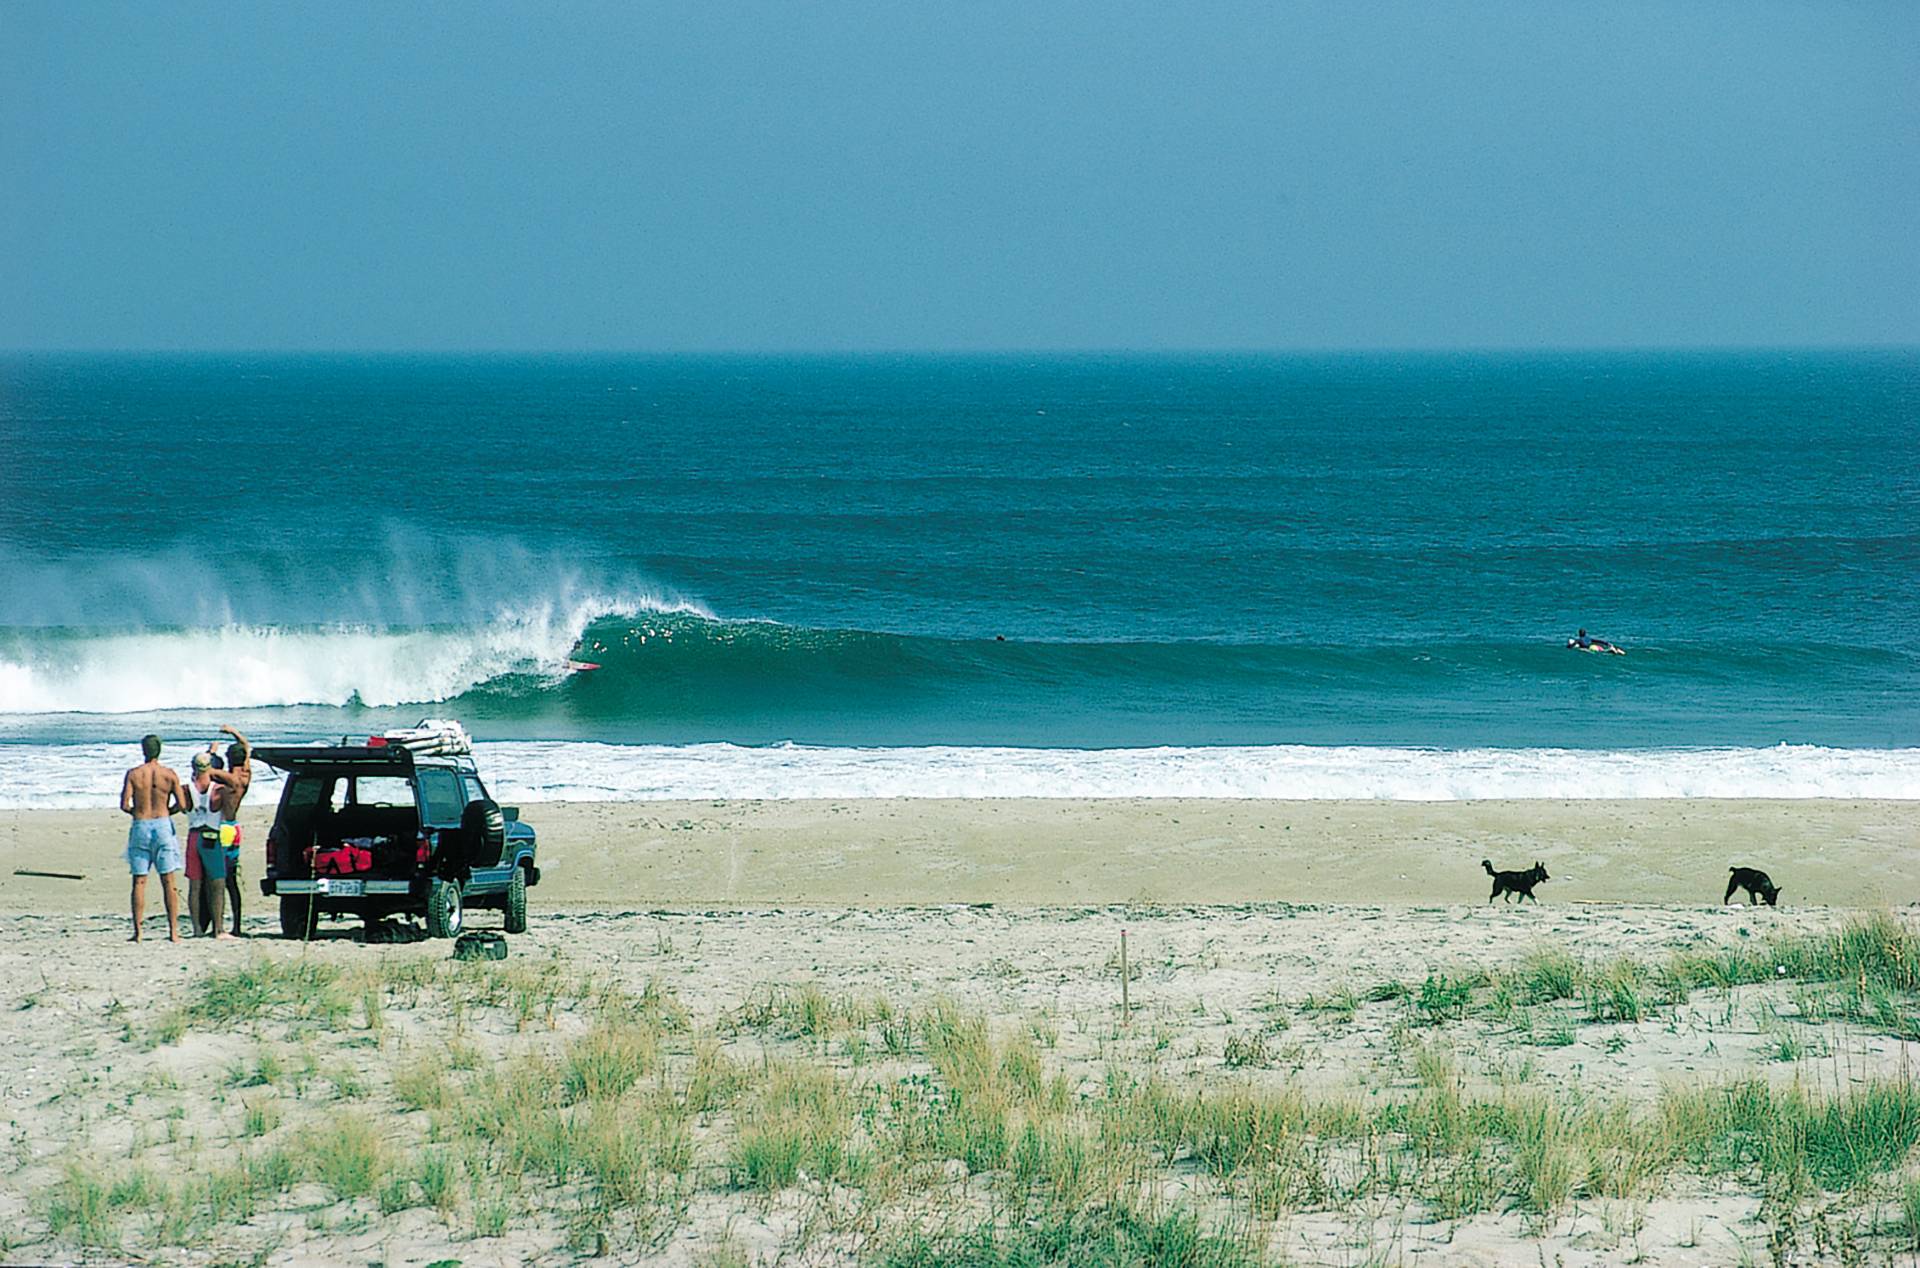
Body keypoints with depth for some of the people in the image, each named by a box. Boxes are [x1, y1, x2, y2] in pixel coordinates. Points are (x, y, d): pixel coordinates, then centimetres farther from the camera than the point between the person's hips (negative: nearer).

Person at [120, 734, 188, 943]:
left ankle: (137, 932, 0)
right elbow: (182, 805, -3)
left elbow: (124, 805, -8)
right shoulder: (169, 774, -2)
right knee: (168, 882, 4)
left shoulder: (133, 774, -3)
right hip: (163, 824, 0)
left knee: (139, 881, 4)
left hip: (140, 826, 0)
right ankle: (173, 931, 0)